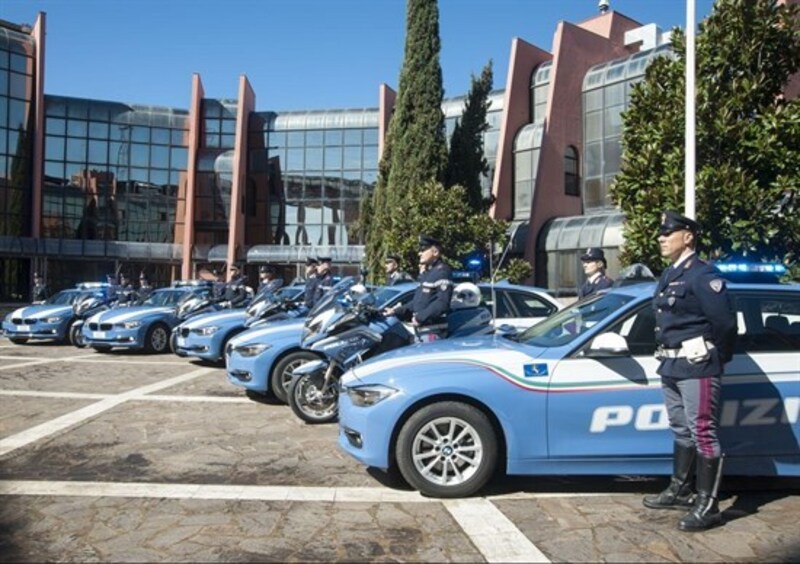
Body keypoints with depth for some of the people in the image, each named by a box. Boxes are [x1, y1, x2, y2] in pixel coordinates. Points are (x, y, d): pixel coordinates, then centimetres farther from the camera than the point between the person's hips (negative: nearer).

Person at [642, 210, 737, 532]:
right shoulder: (669, 276, 15)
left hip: (697, 367, -9)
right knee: (682, 431, 18)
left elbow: (725, 323, -16)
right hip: (671, 367, 10)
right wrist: (667, 358, 14)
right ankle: (680, 491, 30)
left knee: (704, 434, -4)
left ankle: (707, 506, 2)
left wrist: (717, 360, -4)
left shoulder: (703, 275, -13)